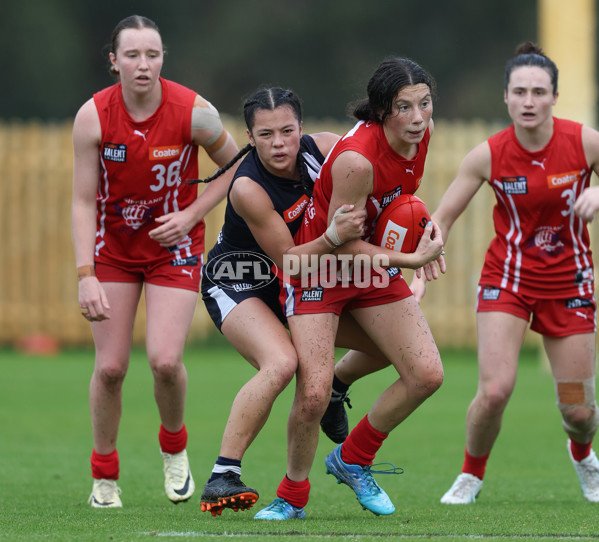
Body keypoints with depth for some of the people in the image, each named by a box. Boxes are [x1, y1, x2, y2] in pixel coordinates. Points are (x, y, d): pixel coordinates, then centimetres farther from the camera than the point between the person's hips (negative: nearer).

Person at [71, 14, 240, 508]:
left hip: (173, 245, -1)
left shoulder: (194, 112, -18)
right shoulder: (93, 116, -16)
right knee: (110, 367, -3)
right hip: (112, 246, 1)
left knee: (165, 361, -15)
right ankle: (104, 476, 17)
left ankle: (174, 447, 16)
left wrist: (191, 215, -12)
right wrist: (85, 276, -17)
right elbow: (83, 201, -11)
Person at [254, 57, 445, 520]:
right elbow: (340, 242, -23)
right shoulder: (356, 159, -33)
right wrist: (410, 259, -21)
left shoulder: (420, 134, -10)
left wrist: (425, 226, -1)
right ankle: (293, 496, 10)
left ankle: (353, 460, 19)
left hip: (374, 264, 7)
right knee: (313, 395, -17)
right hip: (317, 267, -7)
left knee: (427, 374, -4)